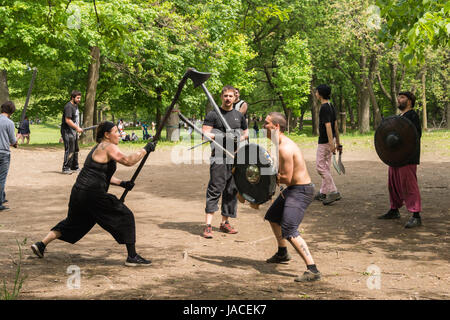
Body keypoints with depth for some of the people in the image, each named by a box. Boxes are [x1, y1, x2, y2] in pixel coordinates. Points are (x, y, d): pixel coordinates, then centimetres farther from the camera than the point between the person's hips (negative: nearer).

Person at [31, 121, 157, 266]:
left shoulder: (99, 148, 21)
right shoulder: (109, 147, -8)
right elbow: (128, 161, -21)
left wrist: (122, 183, 13)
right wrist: (146, 149, -12)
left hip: (78, 193, 9)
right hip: (92, 195, -9)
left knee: (72, 222, 27)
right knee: (125, 216, 0)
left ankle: (41, 244, 27)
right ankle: (132, 256, 0)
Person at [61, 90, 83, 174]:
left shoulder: (76, 105, 15)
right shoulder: (69, 106, -17)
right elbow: (68, 120, -23)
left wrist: (78, 127, 16)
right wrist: (77, 128, -22)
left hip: (74, 131, 10)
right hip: (68, 131, -10)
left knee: (75, 150, 15)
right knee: (69, 151, -11)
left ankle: (74, 167, 24)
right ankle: (66, 168, -5)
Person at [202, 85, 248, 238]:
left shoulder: (239, 115, 16)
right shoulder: (213, 114, 2)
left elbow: (246, 133, 25)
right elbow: (205, 133, -5)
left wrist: (239, 138, 2)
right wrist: (223, 137, -18)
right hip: (219, 157, -5)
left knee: (232, 190, 8)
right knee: (215, 188, -11)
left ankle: (224, 222, 19)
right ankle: (208, 225, -12)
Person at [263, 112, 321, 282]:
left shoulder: (285, 148, -23)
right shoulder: (282, 143, 10)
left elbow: (286, 178, -25)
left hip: (300, 191, -11)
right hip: (293, 189, 11)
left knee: (289, 232, -21)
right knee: (273, 217, 29)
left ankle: (313, 270, -23)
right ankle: (282, 254, 48)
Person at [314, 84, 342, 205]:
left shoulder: (324, 108, -18)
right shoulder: (331, 107, 12)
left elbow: (328, 126, -25)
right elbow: (336, 126, 15)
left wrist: (331, 143, -29)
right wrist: (338, 142, 19)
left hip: (325, 141, -10)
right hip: (329, 141, 10)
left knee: (320, 166, -6)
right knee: (326, 166, 14)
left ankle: (333, 192, -10)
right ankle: (323, 192, 20)